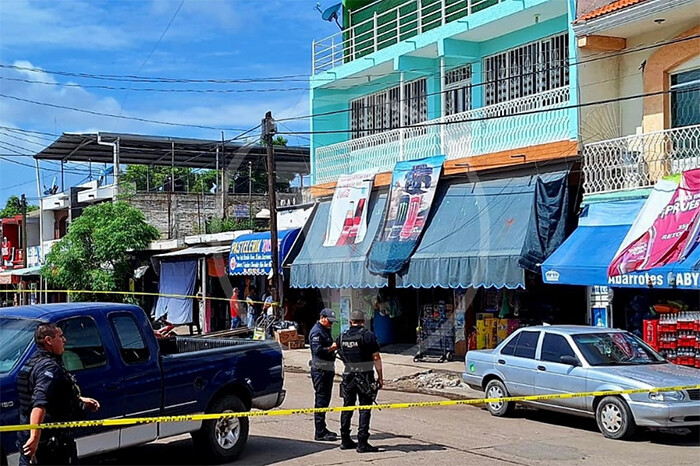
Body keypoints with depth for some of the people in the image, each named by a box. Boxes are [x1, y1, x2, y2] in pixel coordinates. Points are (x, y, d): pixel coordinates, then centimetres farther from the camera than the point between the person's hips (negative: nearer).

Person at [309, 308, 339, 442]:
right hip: (319, 370, -10)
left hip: (327, 369, 10)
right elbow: (318, 350, -23)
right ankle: (320, 433, -7)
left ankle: (323, 430, 23)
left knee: (325, 400, 14)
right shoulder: (316, 332, -12)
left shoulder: (325, 331, 20)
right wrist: (332, 348, -27)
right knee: (321, 400, -8)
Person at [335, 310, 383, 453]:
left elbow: (334, 346, 30)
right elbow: (376, 358, -11)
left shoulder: (343, 336, 6)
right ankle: (362, 443, -6)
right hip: (365, 377, -5)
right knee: (364, 409, -2)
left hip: (348, 377, 5)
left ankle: (345, 440, 20)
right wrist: (380, 377, -5)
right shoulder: (368, 336, -9)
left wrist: (328, 350, 53)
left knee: (347, 408, 14)